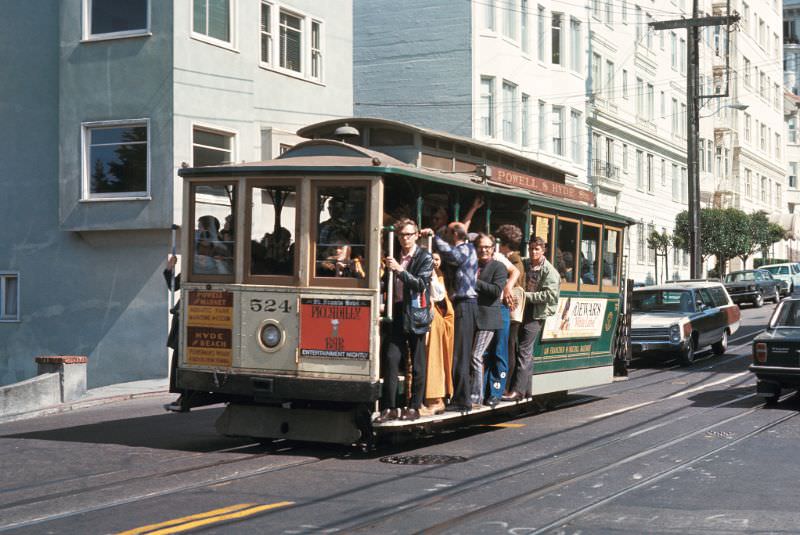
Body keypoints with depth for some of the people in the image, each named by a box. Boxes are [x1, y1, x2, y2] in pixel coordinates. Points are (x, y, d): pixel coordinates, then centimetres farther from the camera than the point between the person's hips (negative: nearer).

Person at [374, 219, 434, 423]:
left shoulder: (425, 258, -1)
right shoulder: (395, 256, 13)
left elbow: (421, 284, -13)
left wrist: (399, 270, -22)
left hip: (416, 314, -4)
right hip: (397, 312, 4)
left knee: (418, 363, 2)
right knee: (391, 358, -4)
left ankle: (415, 407, 11)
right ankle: (389, 408, -1)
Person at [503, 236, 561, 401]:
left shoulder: (549, 271, -8)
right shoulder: (525, 264, 9)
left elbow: (549, 295, -15)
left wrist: (526, 295, -17)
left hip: (536, 314, -7)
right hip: (523, 311, 7)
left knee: (524, 350, -12)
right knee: (526, 351, 13)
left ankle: (518, 390, -13)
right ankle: (526, 388, 22)